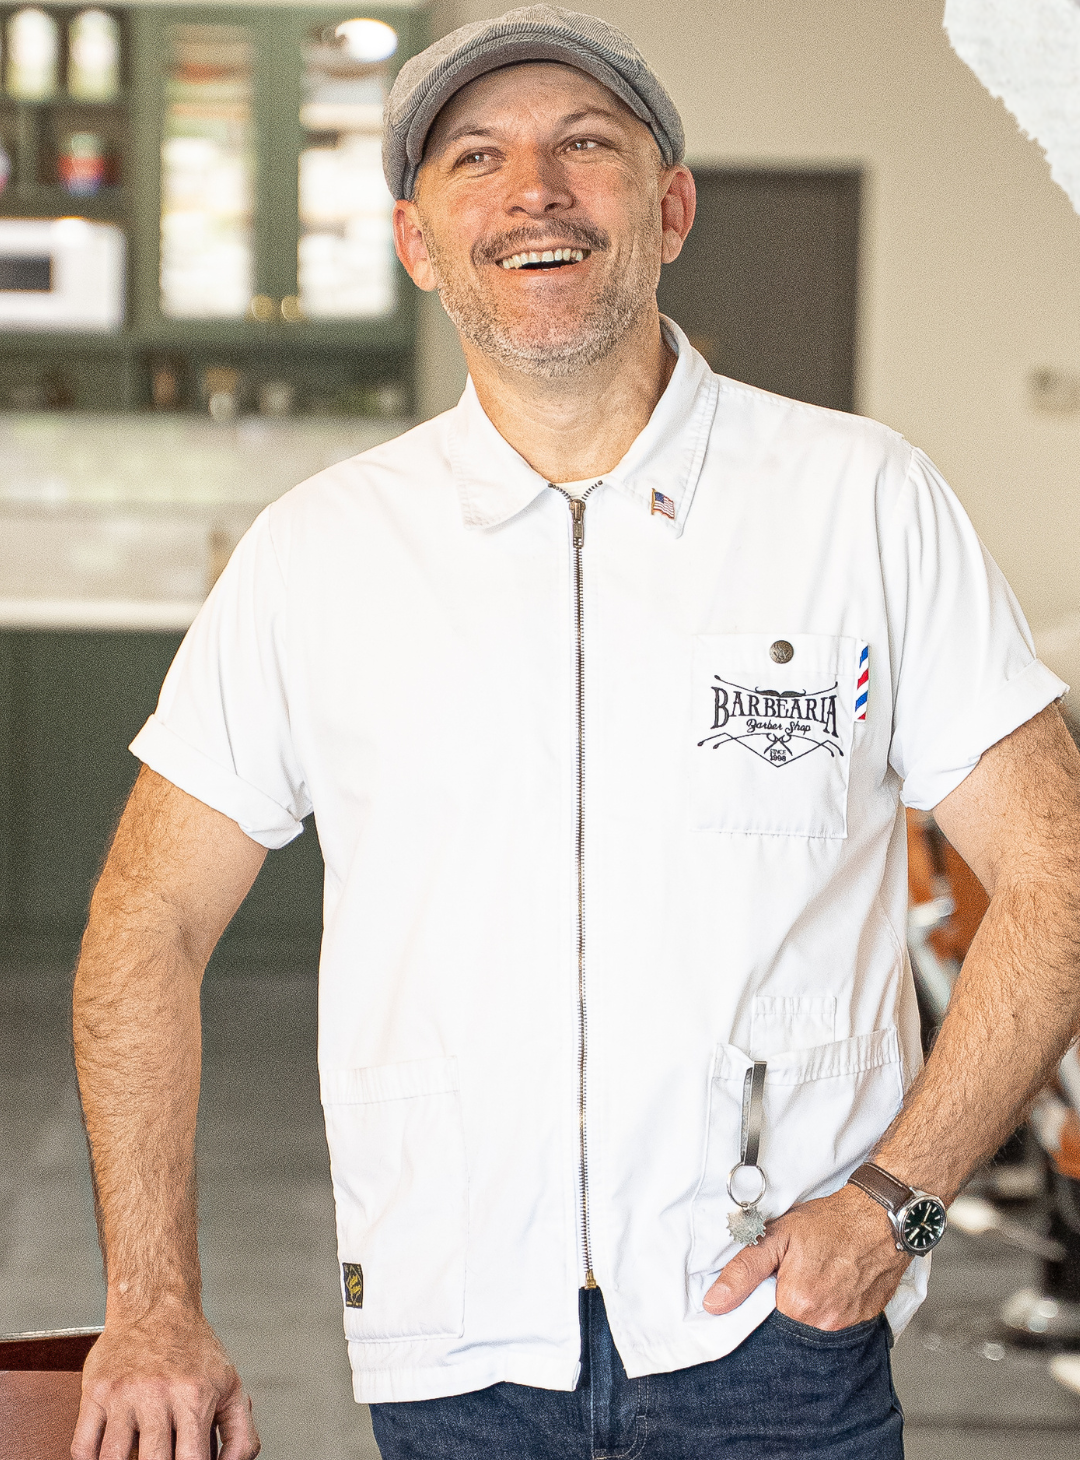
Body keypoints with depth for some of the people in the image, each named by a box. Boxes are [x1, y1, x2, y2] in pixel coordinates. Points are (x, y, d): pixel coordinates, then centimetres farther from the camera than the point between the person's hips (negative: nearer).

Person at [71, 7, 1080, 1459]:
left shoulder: (868, 504, 0)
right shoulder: (314, 552, 3)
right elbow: (148, 924, 8)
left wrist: (895, 1195, -10)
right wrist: (156, 1309, 0)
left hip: (770, 1333, -1)